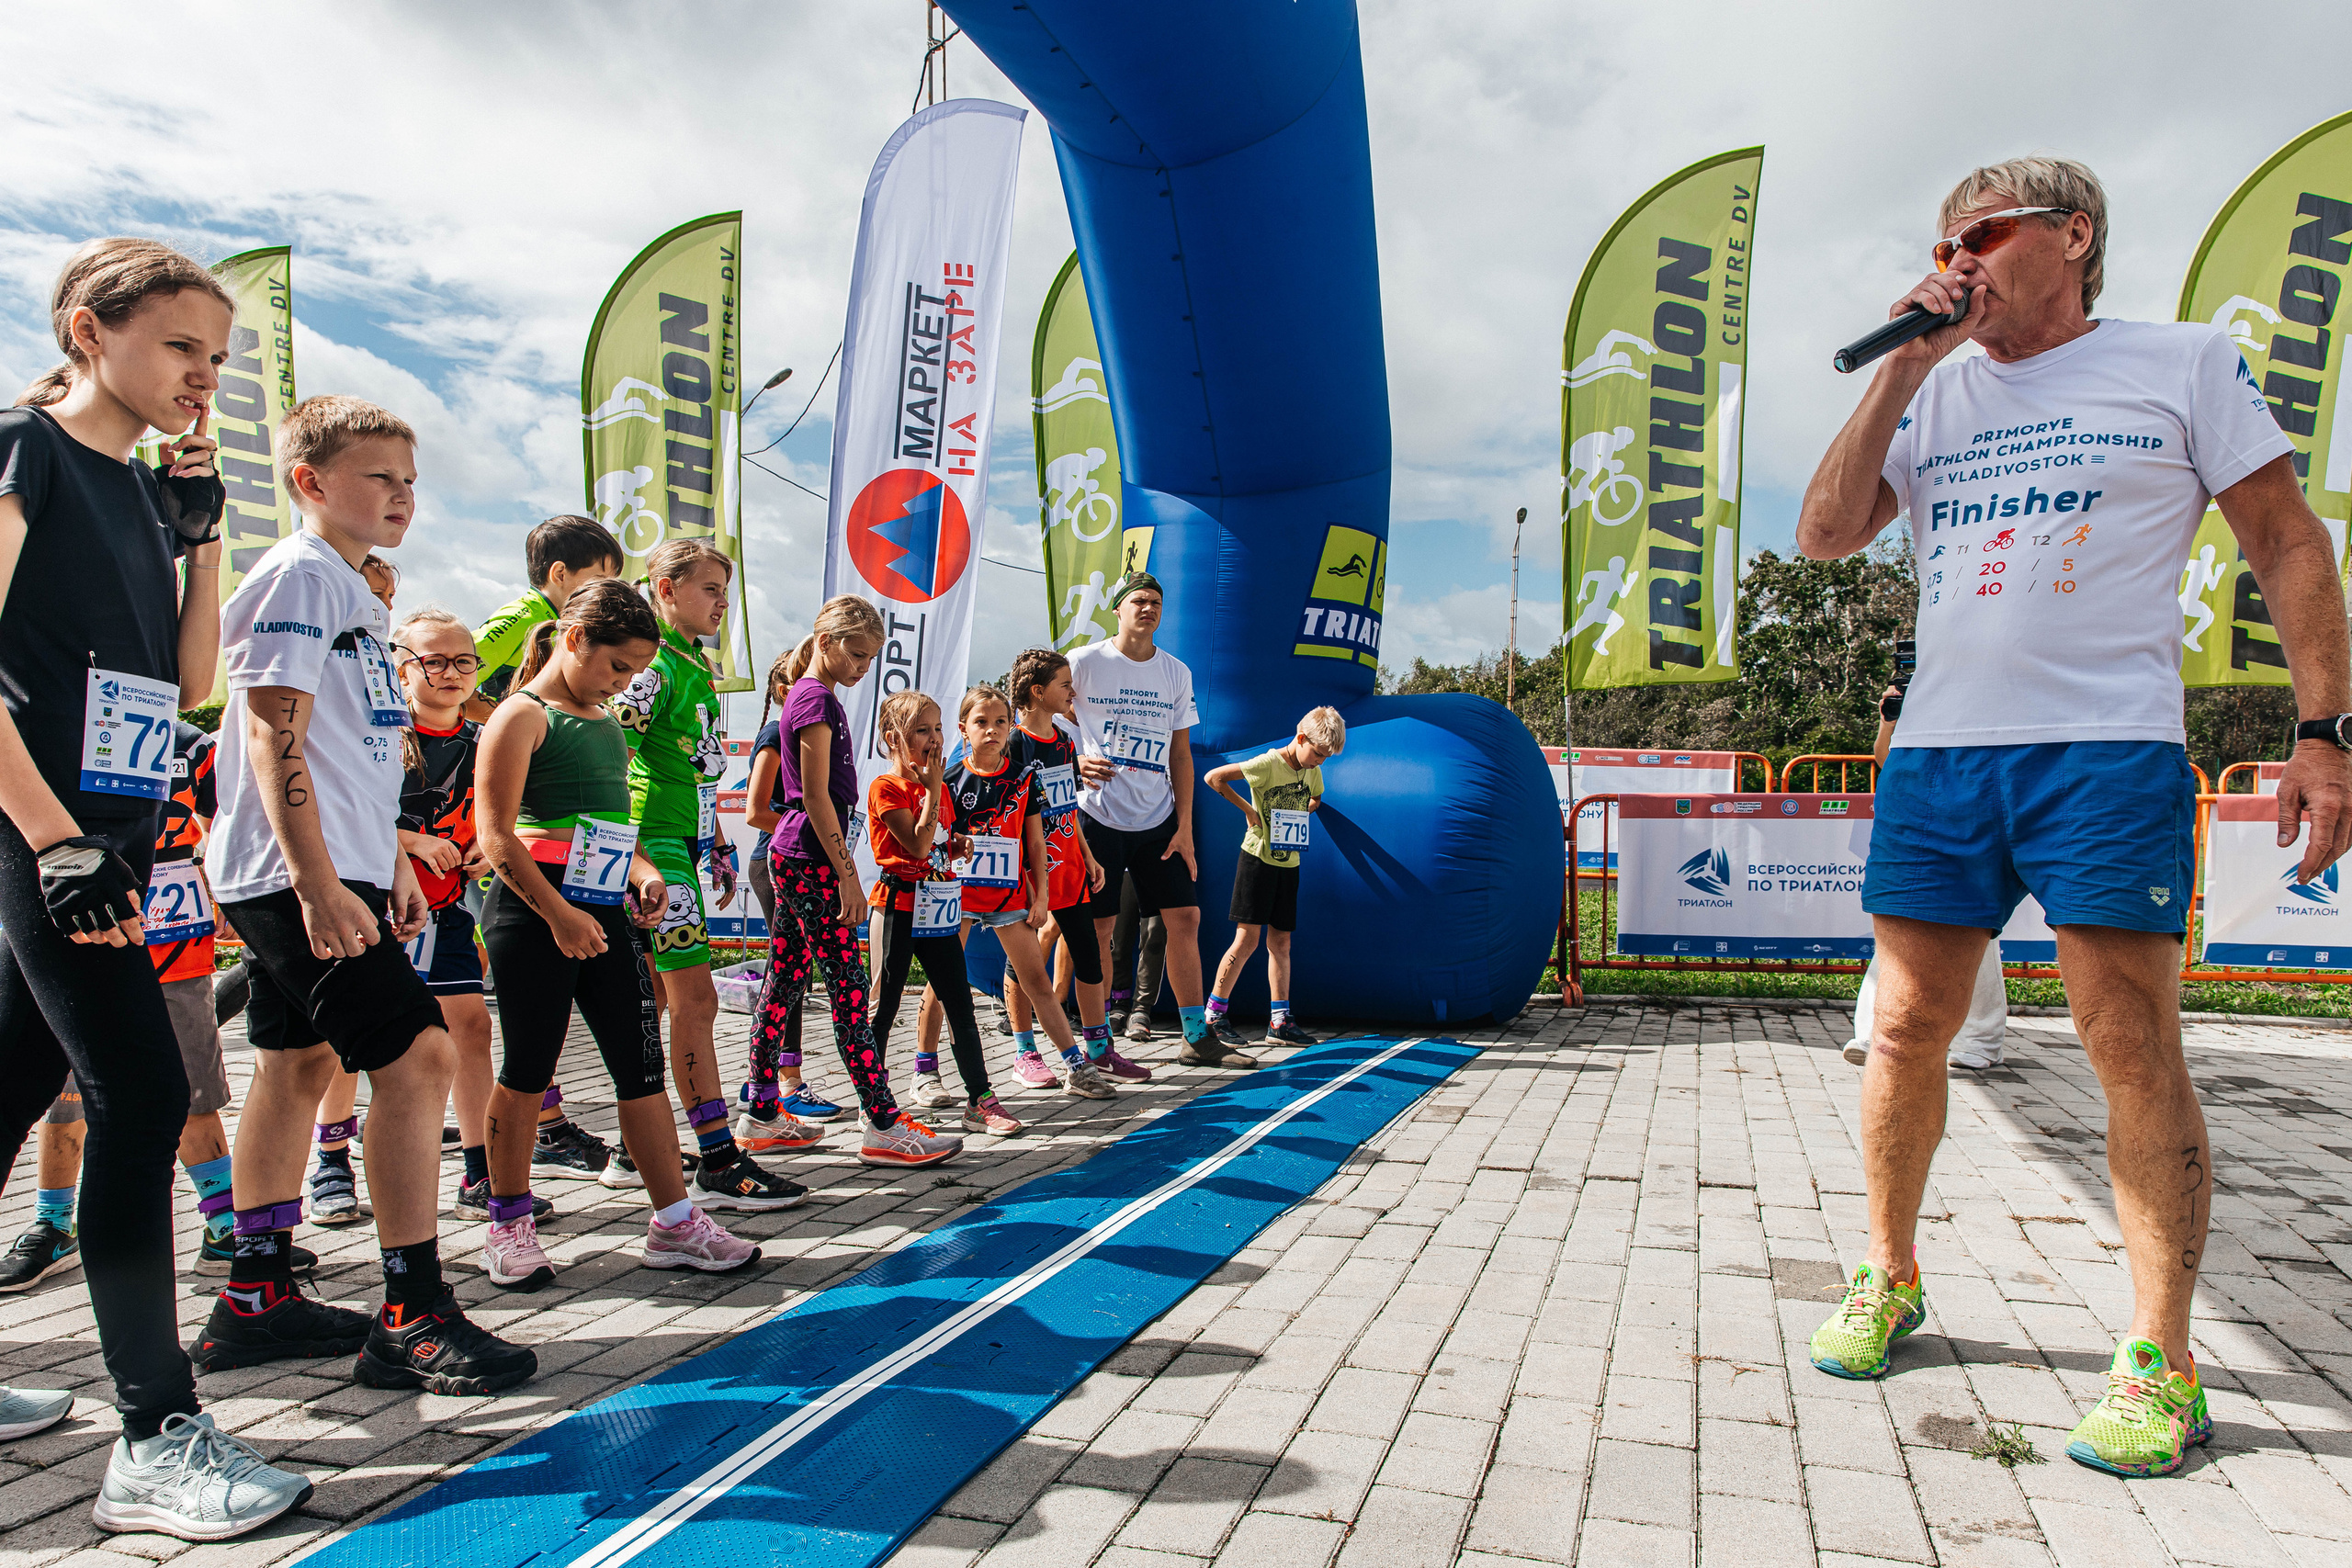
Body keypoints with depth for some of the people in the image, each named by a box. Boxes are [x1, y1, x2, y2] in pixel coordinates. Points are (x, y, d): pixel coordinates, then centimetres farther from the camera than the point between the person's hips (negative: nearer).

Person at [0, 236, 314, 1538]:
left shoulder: (146, 489, 16)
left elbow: (190, 682, 13)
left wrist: (200, 529, 7)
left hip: (109, 838, 8)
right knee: (142, 1098, -12)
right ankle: (155, 1438, -5)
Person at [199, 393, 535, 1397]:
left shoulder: (356, 592, 20)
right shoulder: (298, 575, -10)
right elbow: (275, 732, -18)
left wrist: (393, 867, 25)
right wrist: (319, 883, -24)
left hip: (329, 876, 11)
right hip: (299, 877, -11)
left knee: (296, 1066, 14)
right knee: (417, 1055, -14)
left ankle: (256, 1300, 25)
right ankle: (413, 1318, -8)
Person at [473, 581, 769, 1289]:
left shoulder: (609, 724, 18)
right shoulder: (524, 717, -6)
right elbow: (496, 837, -13)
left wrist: (644, 873, 8)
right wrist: (559, 914, -19)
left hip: (605, 914, 7)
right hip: (533, 914, -7)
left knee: (642, 1066, 5)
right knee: (527, 1071, 3)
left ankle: (675, 1222, 10)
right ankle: (509, 1224, 20)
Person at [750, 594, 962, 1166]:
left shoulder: (809, 696, 17)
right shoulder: (816, 699, -12)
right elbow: (817, 797, -17)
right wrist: (848, 875, -17)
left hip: (791, 857, 10)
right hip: (812, 860, -10)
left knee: (784, 983, 12)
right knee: (849, 988, -9)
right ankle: (885, 1128, -6)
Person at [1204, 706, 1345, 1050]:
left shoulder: (1312, 772, 7)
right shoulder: (1268, 764, -14)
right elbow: (1214, 777, -15)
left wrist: (1305, 812, 9)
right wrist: (1246, 808, -14)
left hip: (1289, 863, 7)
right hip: (1259, 857, -7)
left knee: (1281, 941, 7)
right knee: (1248, 938, -9)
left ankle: (1279, 1022, 11)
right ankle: (1213, 1016, -1)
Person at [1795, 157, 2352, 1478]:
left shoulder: (2182, 363, 7)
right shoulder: (1933, 397, 17)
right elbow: (1825, 536, 5)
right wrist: (1901, 369, 2)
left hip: (2108, 752, -3)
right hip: (1936, 759, 4)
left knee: (2136, 1051, -4)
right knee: (1907, 1033, 5)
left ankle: (2162, 1365, 8)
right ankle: (1891, 1281, 22)